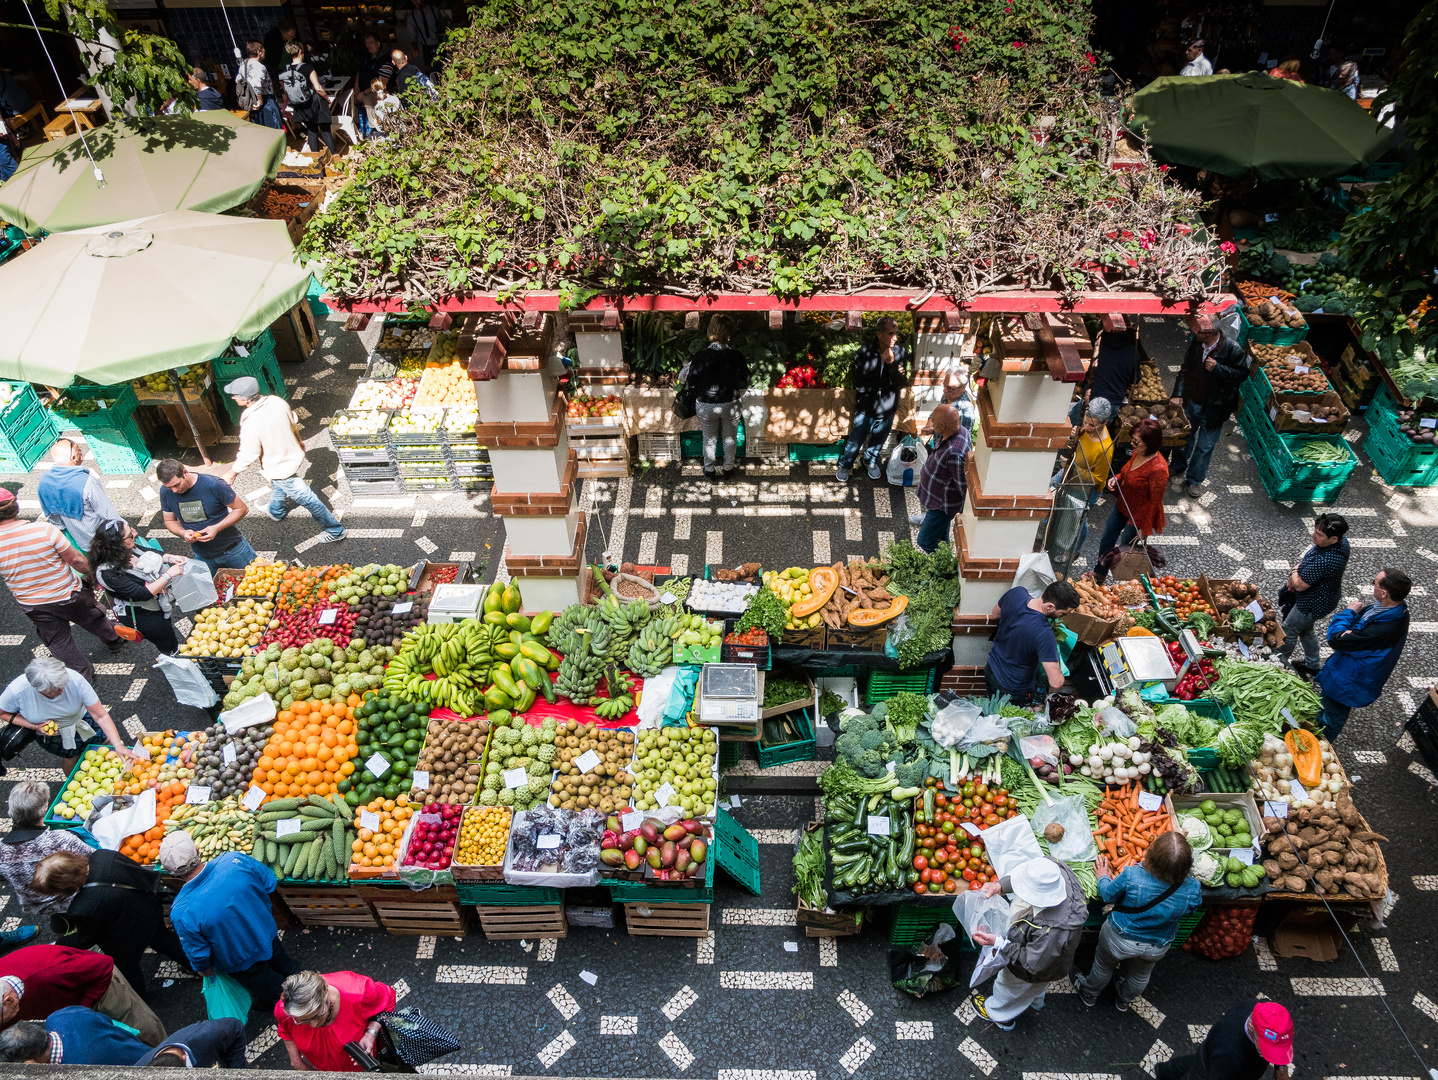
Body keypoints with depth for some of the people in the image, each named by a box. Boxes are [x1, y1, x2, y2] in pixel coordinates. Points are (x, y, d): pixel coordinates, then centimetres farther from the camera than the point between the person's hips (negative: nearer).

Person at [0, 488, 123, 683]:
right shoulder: (44, 529, -26)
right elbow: (76, 560, -18)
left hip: (32, 606, 1)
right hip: (67, 595, -1)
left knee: (58, 642, 21)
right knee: (93, 619, 27)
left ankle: (83, 673, 33)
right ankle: (114, 641, 52)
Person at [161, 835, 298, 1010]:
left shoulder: (182, 913, -38)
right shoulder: (235, 860, -32)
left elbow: (199, 955, -21)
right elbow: (270, 884, -12)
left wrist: (205, 969, 4)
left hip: (241, 963, -3)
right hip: (269, 935, 3)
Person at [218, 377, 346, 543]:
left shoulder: (251, 425, -35)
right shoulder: (276, 401, -17)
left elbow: (248, 456, -23)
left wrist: (231, 473, -5)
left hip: (281, 468, -8)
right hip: (293, 454, 8)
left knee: (306, 499, 8)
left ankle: (335, 531, 22)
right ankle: (276, 512, 64)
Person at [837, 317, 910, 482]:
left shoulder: (901, 351, -13)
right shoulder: (865, 353, -21)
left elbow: (901, 384, -18)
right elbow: (859, 384, -22)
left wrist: (892, 363, -33)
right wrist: (886, 383, -21)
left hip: (887, 408, 3)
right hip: (866, 408, -3)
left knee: (879, 440, 24)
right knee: (855, 440, 12)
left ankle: (871, 462, 53)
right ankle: (844, 466, 40)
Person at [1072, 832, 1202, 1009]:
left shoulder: (1131, 876, -39)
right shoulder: (1193, 889, -32)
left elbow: (1108, 896, -17)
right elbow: (1191, 907, -6)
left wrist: (1103, 878, 4)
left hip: (1119, 940, -3)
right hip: (1156, 948, 3)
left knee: (1104, 966, 29)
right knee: (1140, 975, 34)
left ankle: (1089, 994, 56)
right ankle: (1124, 1001, 62)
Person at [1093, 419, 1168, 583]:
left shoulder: (1158, 469, -34)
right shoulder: (1138, 453, -10)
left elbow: (1155, 502, -25)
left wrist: (1145, 529, -18)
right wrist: (1116, 479, -9)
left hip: (1138, 516, -8)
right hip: (1122, 506, 8)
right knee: (1107, 539, 23)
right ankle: (1099, 573, 48)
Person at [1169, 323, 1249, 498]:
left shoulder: (1232, 350, -22)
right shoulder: (1195, 344, -7)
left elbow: (1242, 374, -16)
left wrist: (1217, 368, -30)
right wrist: (1178, 394, -6)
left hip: (1213, 410, -4)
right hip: (1190, 403, 4)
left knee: (1205, 446, 10)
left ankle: (1195, 479, 27)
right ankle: (1178, 466, 47)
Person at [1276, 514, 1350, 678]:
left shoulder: (1323, 561, -43)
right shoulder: (1341, 539, -13)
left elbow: (1300, 585, -30)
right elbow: (1307, 558, 4)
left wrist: (1294, 572, -9)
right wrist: (1296, 577, -5)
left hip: (1313, 605, -9)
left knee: (1289, 630, 15)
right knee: (1306, 630, 29)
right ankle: (1313, 666, 47)